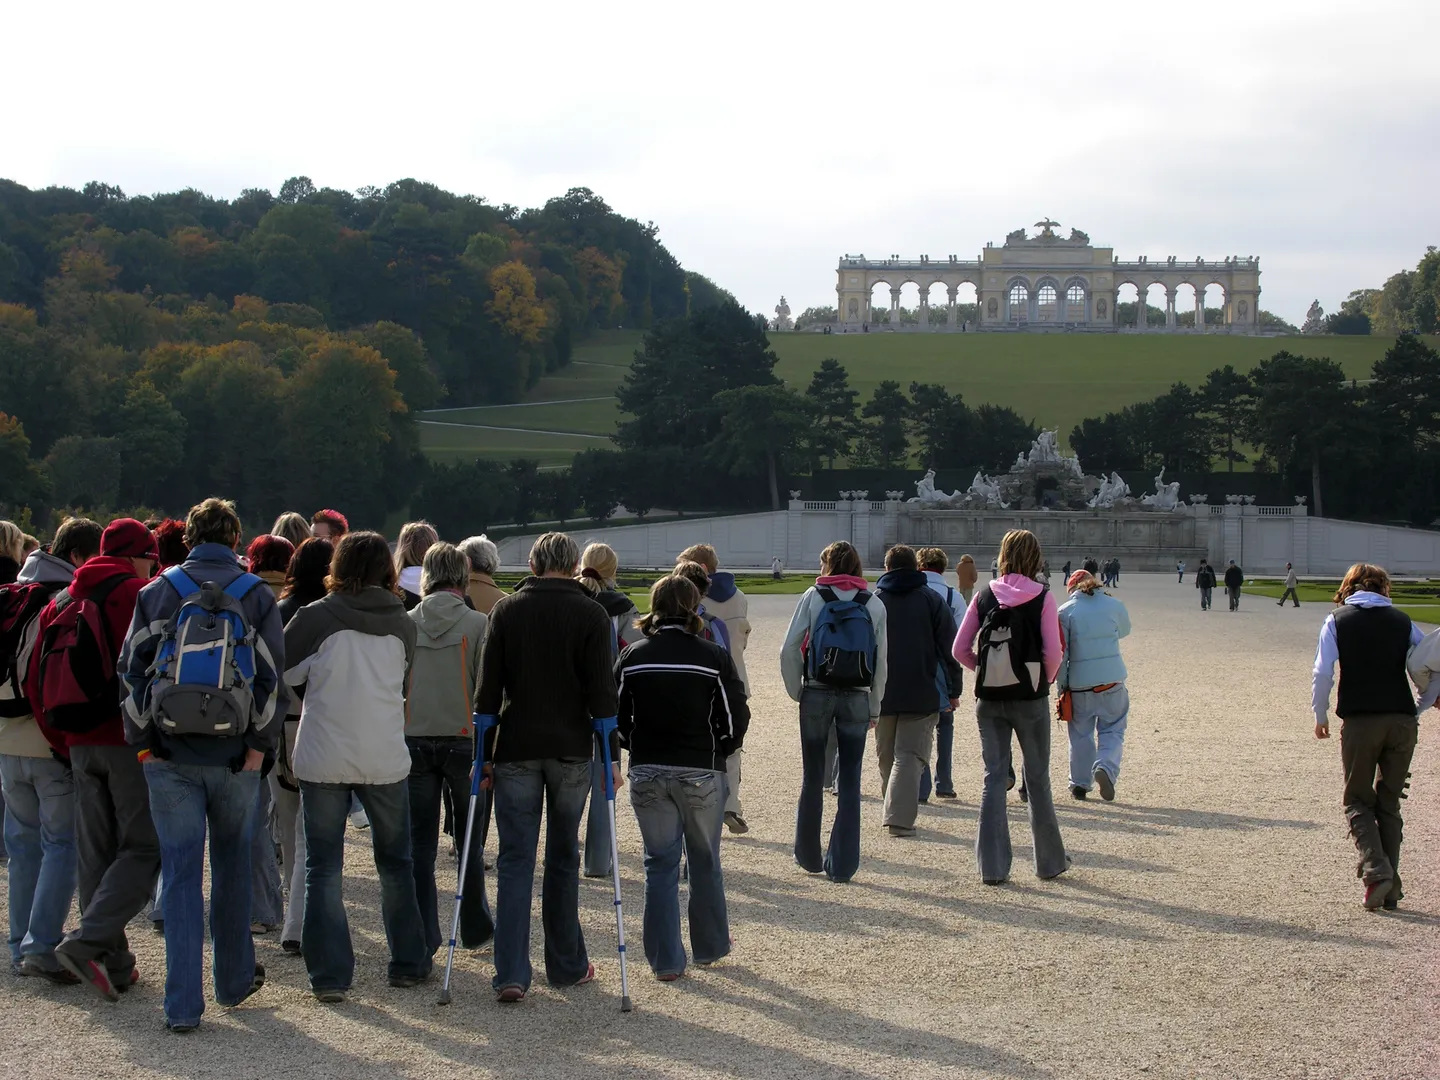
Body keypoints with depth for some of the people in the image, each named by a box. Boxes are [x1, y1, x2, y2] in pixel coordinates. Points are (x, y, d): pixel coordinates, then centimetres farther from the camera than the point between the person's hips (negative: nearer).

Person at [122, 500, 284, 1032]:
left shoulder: (157, 592, 3)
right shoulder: (256, 595, 1)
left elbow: (133, 669, 0)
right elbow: (271, 676, -3)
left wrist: (143, 740, 3)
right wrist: (259, 744, 0)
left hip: (169, 754, 0)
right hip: (234, 754, 0)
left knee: (180, 872, 1)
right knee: (233, 866, 17)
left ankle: (182, 1004, -3)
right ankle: (235, 980, 28)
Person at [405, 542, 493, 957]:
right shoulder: (478, 624, -6)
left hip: (413, 740, 1)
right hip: (463, 740, -1)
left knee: (420, 843, 6)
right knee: (469, 840, 12)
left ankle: (422, 938, 5)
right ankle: (476, 928, 21)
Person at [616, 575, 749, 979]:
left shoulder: (632, 658, -2)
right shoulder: (714, 658, -8)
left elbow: (615, 717, 1)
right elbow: (736, 718, -5)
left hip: (647, 773, 1)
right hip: (702, 773, -1)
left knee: (660, 863, 8)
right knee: (705, 862, 16)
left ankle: (665, 959, 8)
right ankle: (710, 945, 29)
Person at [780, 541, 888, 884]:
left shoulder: (813, 597, -1)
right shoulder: (874, 604, 3)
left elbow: (790, 649, -7)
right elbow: (881, 660, 3)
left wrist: (796, 691, 3)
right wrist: (874, 708, 10)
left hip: (817, 694, -1)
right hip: (857, 698, 1)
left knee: (812, 777, 11)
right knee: (850, 781, 4)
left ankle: (809, 856, 19)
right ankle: (842, 864, 4)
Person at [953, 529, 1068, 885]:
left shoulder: (983, 597, 1)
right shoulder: (1042, 598, -7)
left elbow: (960, 649, -1)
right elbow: (1052, 651, -13)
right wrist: (1045, 680, 6)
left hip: (989, 698, 2)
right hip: (1030, 697, -2)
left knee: (994, 778, 7)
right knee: (1037, 779, 10)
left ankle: (992, 866, 3)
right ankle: (1050, 861, 21)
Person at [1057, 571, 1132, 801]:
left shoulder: (1066, 611, -4)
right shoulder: (1114, 605, 1)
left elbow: (1060, 652, -5)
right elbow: (1124, 630, 21)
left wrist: (1061, 685, 3)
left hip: (1079, 683, 0)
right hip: (1112, 679, 1)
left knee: (1080, 733, 13)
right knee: (1112, 730, 10)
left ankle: (1080, 783, 16)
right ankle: (1106, 767, -16)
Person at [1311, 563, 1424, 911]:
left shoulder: (1337, 621, 5)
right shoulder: (1402, 621, 11)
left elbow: (1323, 674, -3)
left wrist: (1320, 717, 8)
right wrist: (1422, 705, 23)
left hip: (1360, 722, -2)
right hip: (1402, 720, 2)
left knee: (1358, 801, 9)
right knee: (1389, 804, 13)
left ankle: (1376, 871, -13)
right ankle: (1390, 889, 9)